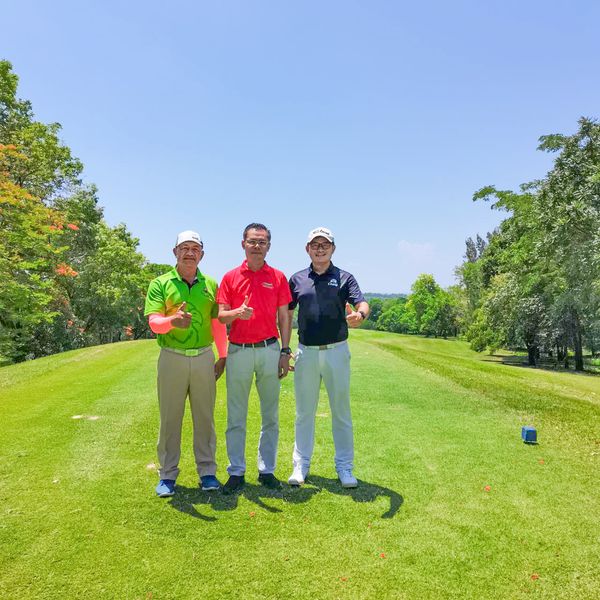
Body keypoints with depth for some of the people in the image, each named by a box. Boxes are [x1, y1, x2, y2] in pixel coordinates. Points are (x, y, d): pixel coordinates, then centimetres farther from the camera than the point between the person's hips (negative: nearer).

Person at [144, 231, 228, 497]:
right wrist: (173, 321, -31)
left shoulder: (210, 284, 8)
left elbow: (218, 323, 11)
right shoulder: (160, 283, 1)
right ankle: (167, 475, 20)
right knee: (170, 418, 6)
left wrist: (223, 356, 8)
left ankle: (207, 471, 22)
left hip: (204, 358, 2)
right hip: (171, 358, -2)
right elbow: (153, 322, -10)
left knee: (205, 416, 9)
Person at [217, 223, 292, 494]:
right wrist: (237, 313, -20)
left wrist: (285, 352, -1)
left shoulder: (278, 277, 5)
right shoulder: (230, 277, 4)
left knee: (270, 414, 8)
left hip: (269, 350, 1)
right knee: (235, 416, 5)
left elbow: (284, 318, 6)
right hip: (238, 350, 0)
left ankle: (267, 470, 21)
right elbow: (221, 316, 2)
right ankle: (236, 472, 17)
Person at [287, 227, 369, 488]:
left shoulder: (344, 278, 2)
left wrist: (359, 315, -37)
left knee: (341, 411, 6)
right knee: (304, 412, 9)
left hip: (336, 351, -1)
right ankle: (301, 465, 21)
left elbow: (362, 304, -13)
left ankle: (344, 466, 19)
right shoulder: (297, 279, 8)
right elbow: (286, 314, 12)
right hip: (306, 352, 2)